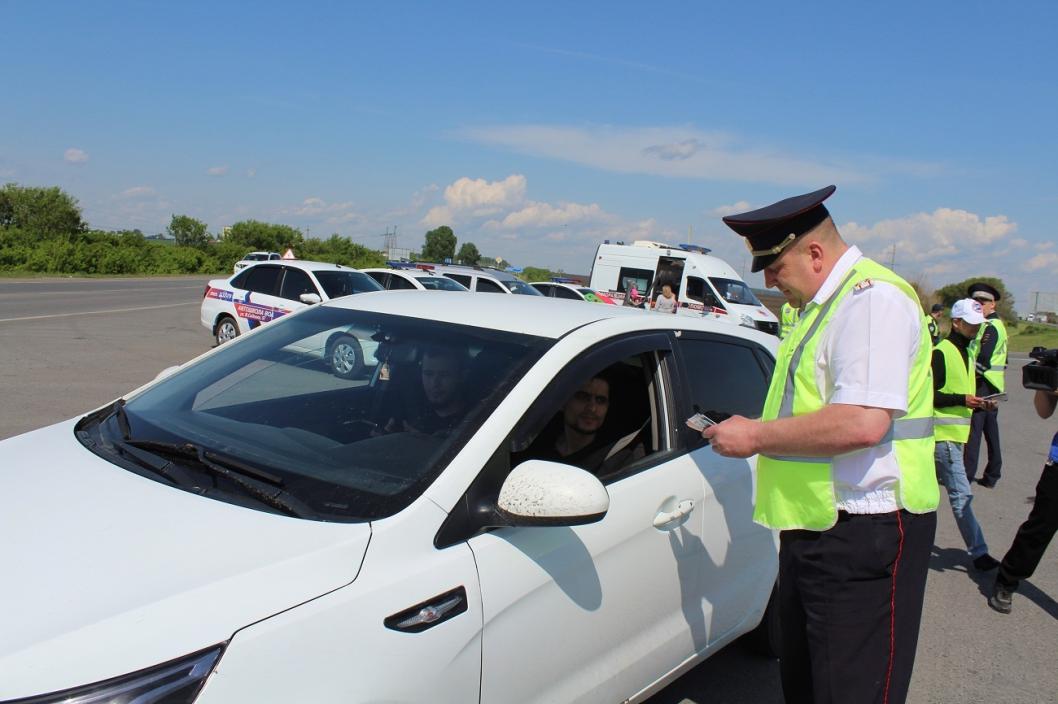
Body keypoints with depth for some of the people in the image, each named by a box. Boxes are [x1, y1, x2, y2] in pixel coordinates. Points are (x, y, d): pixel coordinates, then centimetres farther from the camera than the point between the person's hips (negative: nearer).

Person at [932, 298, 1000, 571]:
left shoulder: (966, 353, 17)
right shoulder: (941, 353, -13)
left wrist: (979, 403, 6)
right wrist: (962, 400, -21)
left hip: (956, 432, 9)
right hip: (943, 433, -9)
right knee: (961, 494, -7)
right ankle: (978, 552, -2)